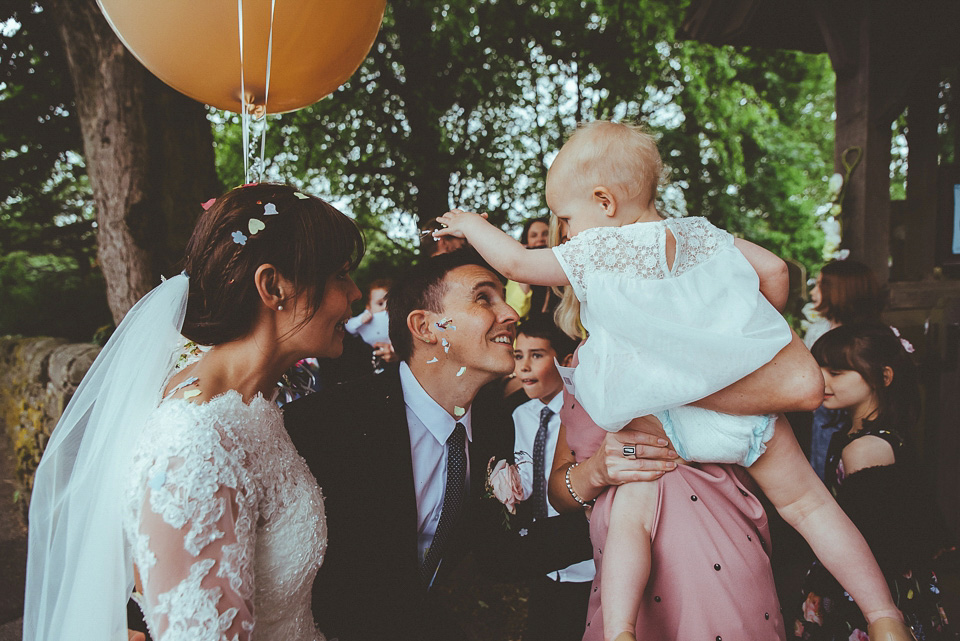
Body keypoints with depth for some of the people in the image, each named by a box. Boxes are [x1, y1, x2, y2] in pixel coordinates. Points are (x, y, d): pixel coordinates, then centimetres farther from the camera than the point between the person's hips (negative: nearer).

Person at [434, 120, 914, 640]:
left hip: (671, 417, -5)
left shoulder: (594, 252, -2)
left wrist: (471, 224, 24)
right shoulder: (702, 234, 12)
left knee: (630, 515, -5)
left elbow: (515, 262, 7)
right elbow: (774, 270, 12)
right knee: (809, 504, 15)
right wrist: (754, 332, 28)